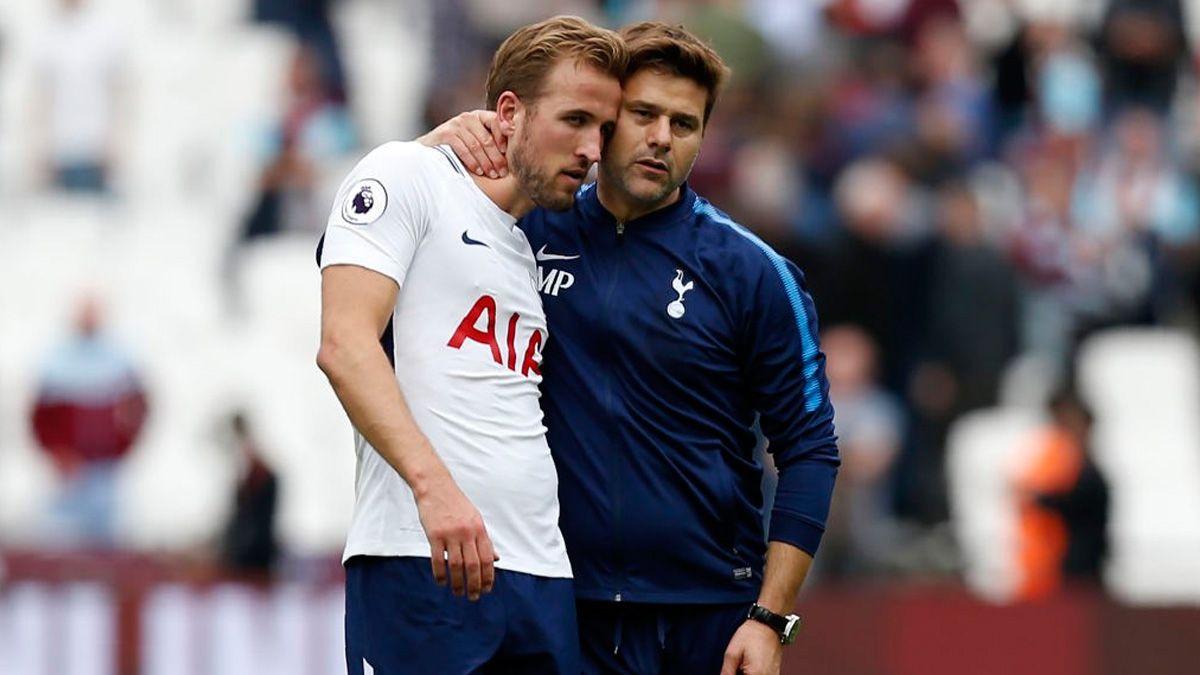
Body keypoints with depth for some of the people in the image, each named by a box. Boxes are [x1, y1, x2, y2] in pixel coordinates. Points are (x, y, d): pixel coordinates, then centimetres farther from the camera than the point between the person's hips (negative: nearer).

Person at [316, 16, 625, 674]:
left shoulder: (546, 245, 24)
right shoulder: (408, 176, 3)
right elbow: (344, 344, -10)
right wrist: (433, 485, -23)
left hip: (542, 573, 7)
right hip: (418, 563, -7)